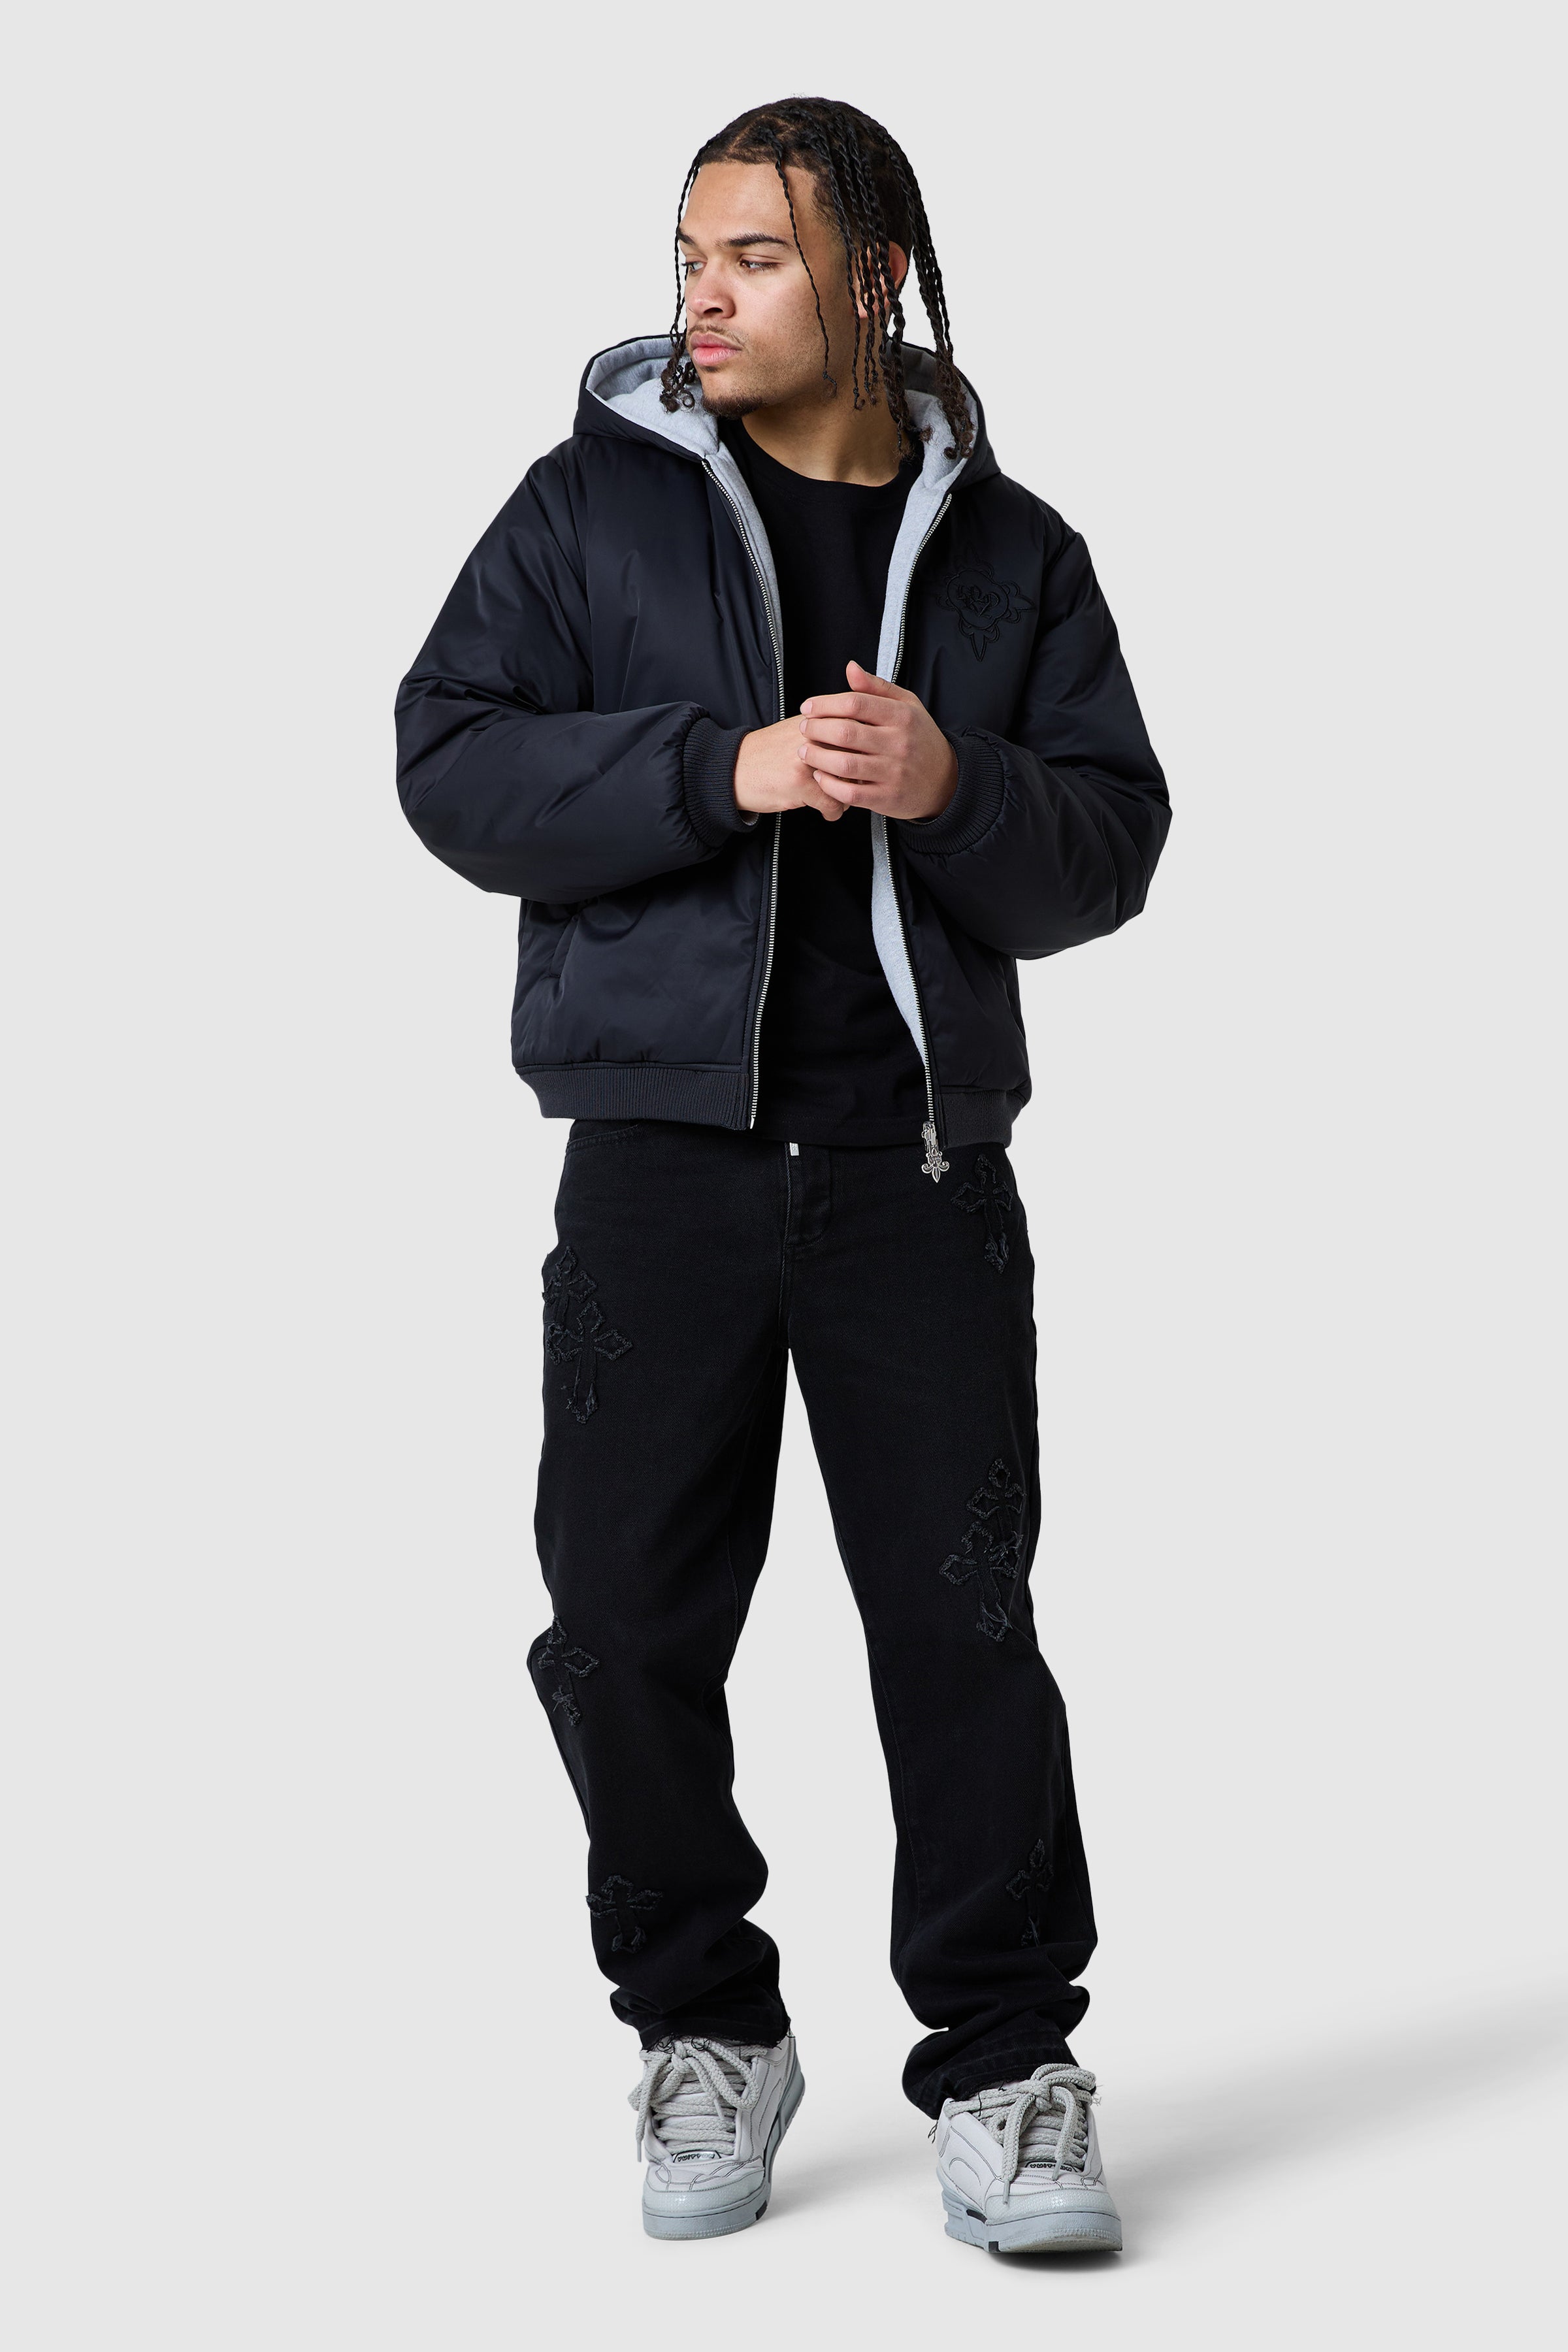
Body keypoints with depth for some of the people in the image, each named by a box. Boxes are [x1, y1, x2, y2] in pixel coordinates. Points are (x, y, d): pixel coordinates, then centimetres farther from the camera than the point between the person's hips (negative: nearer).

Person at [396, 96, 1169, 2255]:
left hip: (921, 1155, 0)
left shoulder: (1007, 550, 10)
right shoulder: (596, 506, 6)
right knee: (630, 1617, 2)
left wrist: (957, 790, -16)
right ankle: (706, 2028, 21)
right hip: (664, 1147, 0)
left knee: (965, 1613, -1)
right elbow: (452, 763, -4)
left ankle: (1004, 2066, 9)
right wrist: (724, 769, -16)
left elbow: (1112, 848, 5)